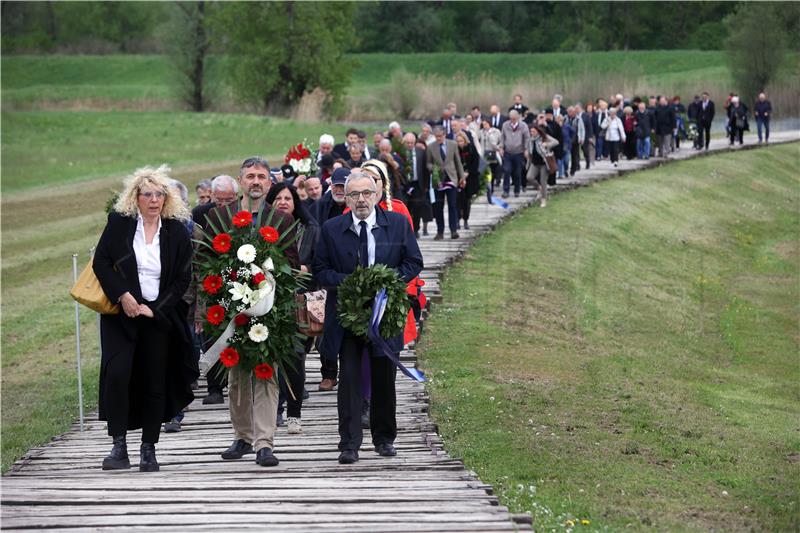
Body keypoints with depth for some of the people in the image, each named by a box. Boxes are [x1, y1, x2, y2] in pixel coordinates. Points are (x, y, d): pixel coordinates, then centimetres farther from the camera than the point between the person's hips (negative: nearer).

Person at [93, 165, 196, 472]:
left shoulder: (177, 231, 2)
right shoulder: (118, 223, 0)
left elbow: (183, 278, 2)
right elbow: (101, 262, -1)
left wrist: (155, 309, -8)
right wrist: (122, 295, -14)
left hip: (159, 317, 1)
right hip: (122, 312, -1)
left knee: (156, 382, 3)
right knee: (117, 372, -18)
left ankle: (149, 450, 13)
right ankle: (119, 446, -13)